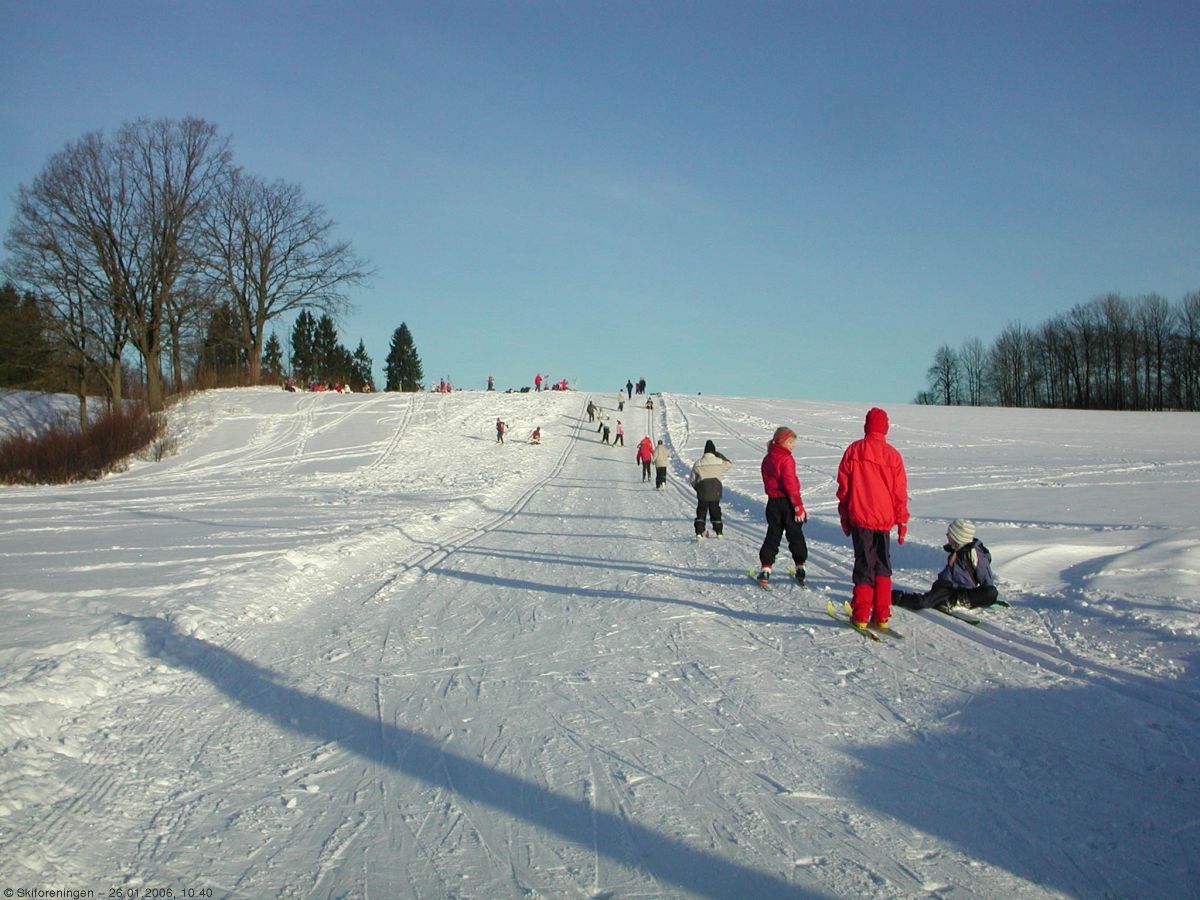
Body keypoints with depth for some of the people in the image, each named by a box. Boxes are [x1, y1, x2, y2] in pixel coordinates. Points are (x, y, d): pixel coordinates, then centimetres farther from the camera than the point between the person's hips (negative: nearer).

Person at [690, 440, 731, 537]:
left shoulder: (698, 463, 1)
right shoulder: (719, 462, -2)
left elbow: (692, 480, 6)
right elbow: (729, 464, 21)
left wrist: (697, 488, 23)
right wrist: (720, 455, 24)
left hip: (702, 493, 0)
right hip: (715, 492, 1)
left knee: (701, 512, 4)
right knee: (715, 511, 13)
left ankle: (699, 532, -5)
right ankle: (718, 532, 18)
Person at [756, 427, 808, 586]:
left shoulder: (767, 459, 9)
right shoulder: (785, 459, -16)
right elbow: (790, 484, -19)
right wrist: (798, 506, -17)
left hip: (773, 502, 6)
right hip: (787, 502, -6)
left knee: (773, 535, 9)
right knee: (795, 535, 8)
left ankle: (765, 569, 2)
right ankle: (800, 567, 13)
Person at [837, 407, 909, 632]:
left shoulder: (854, 450, -3)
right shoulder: (893, 455, -2)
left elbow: (843, 487, 1)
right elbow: (900, 492, 3)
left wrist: (844, 517, 11)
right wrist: (902, 522, 11)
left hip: (860, 518, -1)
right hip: (884, 520, 1)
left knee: (864, 565, 5)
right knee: (883, 567, 13)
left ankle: (860, 616, 2)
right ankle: (881, 616, 11)